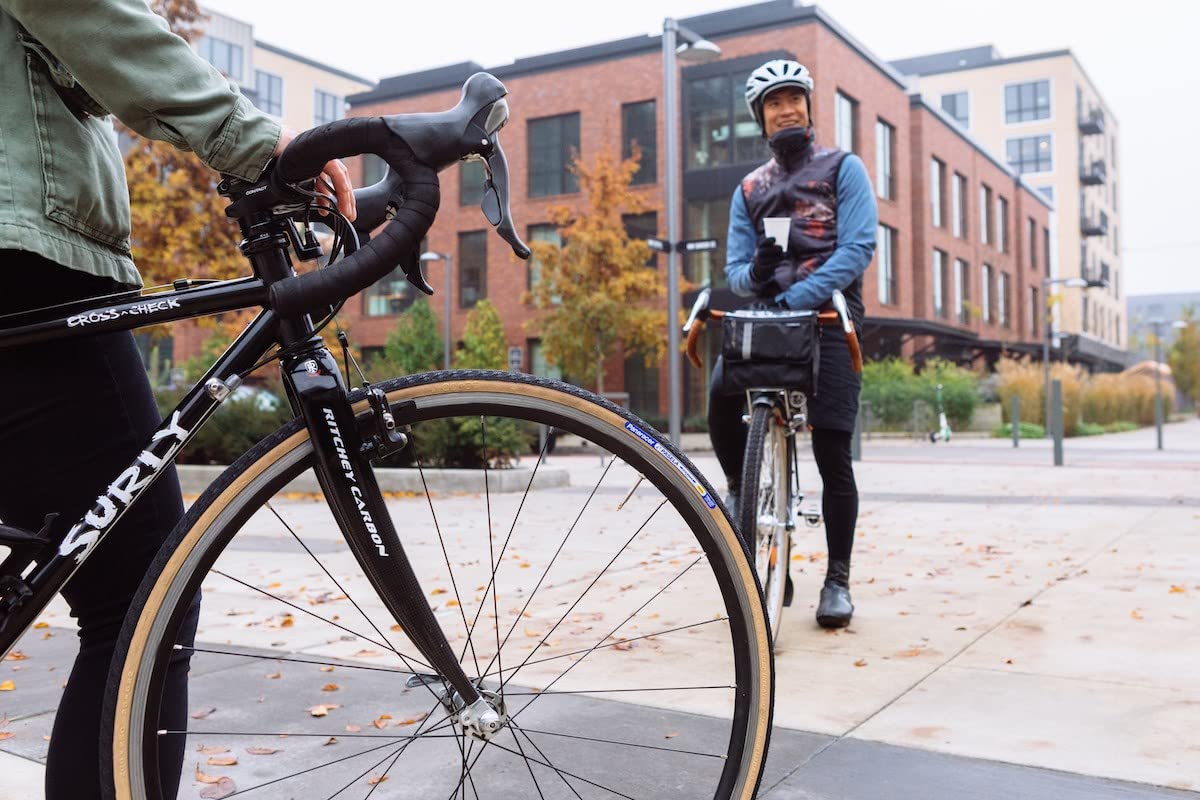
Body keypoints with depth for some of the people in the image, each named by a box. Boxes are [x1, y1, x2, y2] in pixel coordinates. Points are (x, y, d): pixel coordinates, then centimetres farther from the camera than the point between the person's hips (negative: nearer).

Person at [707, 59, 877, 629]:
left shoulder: (843, 168, 6)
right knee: (721, 395, -26)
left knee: (832, 454, -6)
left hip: (828, 314, -3)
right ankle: (742, 493, -2)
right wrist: (754, 273, -15)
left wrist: (797, 297, -20)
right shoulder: (749, 189, 17)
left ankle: (838, 578, 5)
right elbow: (734, 268, 11)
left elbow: (858, 247, -8)